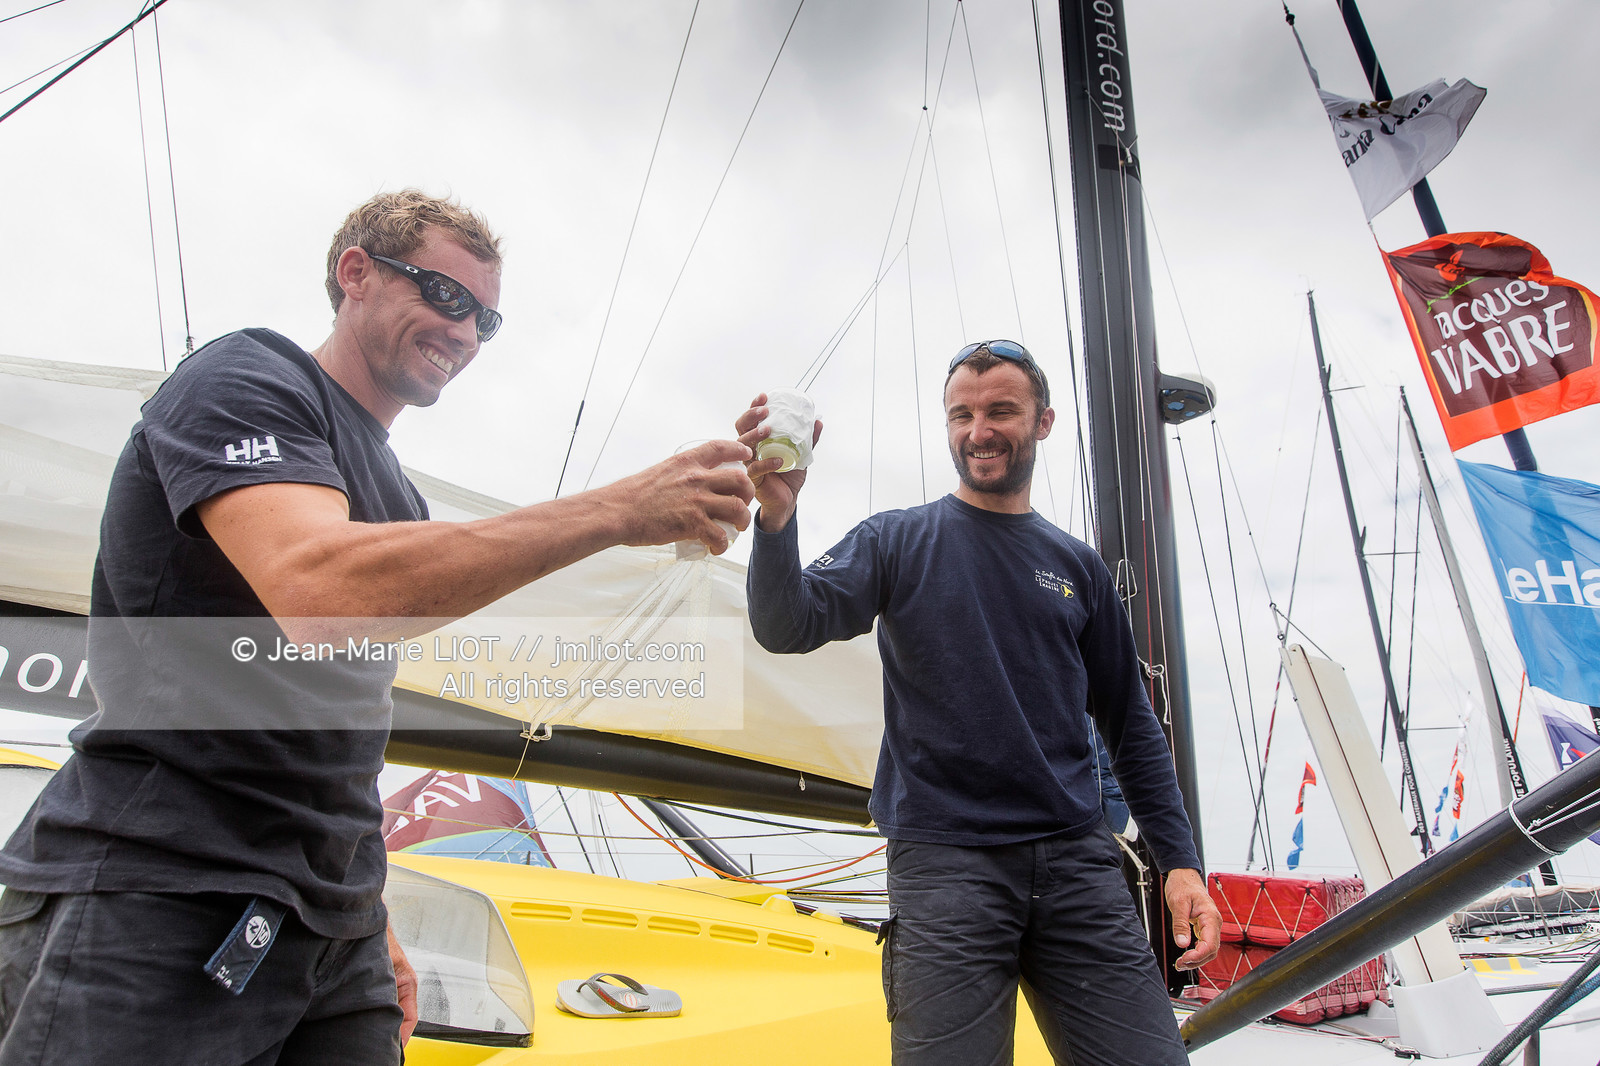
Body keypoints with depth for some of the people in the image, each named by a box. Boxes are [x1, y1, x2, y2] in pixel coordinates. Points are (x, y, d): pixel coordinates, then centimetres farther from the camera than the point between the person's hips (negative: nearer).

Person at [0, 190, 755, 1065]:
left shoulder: (394, 502, 16)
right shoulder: (245, 377, -8)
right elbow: (320, 589, -29)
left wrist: (369, 927, 16)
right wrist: (618, 511, -28)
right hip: (149, 903, -7)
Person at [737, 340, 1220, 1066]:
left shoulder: (1077, 566, 12)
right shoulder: (896, 541, 2)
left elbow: (1129, 725, 15)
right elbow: (789, 627, -13)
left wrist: (1179, 860, 9)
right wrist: (776, 516, -31)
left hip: (1076, 857, 4)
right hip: (942, 861, -3)